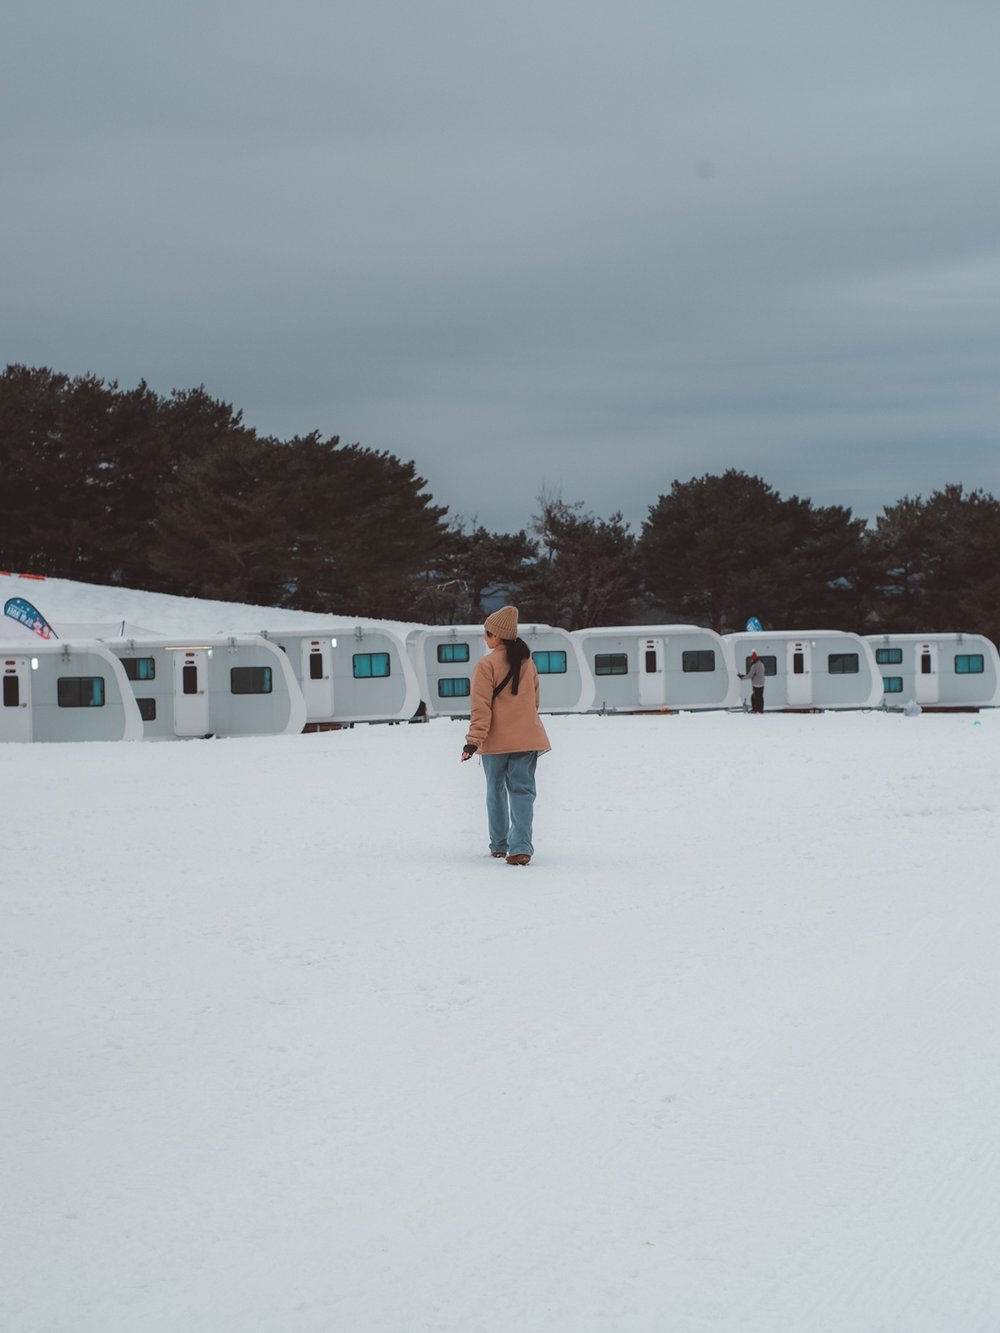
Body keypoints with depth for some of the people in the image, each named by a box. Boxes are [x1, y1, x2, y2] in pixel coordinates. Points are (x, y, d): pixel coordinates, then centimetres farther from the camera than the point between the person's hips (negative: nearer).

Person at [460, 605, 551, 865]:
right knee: (522, 790, 0)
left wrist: (474, 739, -14)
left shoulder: (487, 665, -10)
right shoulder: (527, 662, 8)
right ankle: (521, 847, -15)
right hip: (527, 738, 3)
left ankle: (499, 845, 20)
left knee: (496, 790, 14)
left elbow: (481, 706, -14)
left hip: (496, 740, -3)